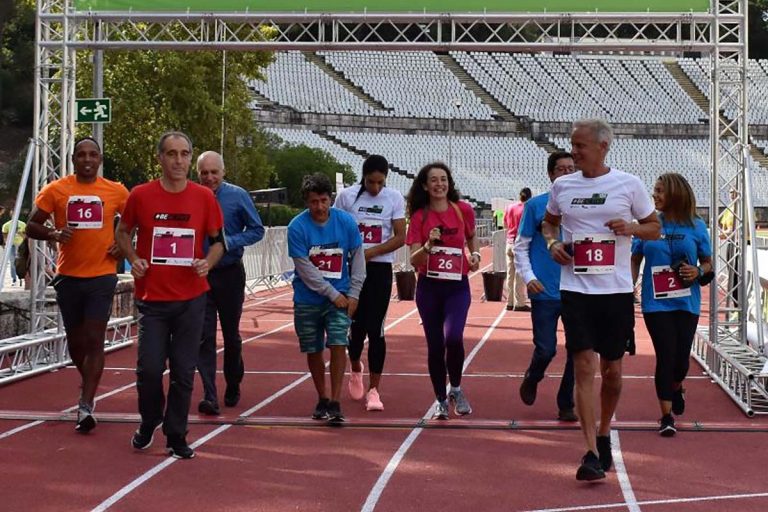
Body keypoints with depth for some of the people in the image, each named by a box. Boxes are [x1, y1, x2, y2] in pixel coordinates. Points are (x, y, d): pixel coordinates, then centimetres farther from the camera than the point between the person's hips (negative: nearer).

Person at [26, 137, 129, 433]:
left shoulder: (116, 192, 0)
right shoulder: (55, 190, -1)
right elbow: (31, 226, 1)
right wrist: (53, 234, -18)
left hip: (102, 276, -1)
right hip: (68, 276, 2)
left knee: (94, 340, -10)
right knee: (75, 339, 14)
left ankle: (86, 406, -12)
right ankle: (88, 384, 41)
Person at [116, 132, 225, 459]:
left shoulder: (204, 197, 1)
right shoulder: (141, 195, -2)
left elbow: (217, 240, 11)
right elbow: (123, 232, 13)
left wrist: (208, 262, -9)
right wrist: (133, 259, -4)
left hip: (191, 299, 1)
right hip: (152, 297, -1)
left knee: (184, 372, 4)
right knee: (149, 368, -3)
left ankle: (176, 437, 17)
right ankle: (149, 423, 24)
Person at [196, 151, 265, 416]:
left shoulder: (238, 196, -5)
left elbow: (257, 230, -2)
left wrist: (230, 242, -16)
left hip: (230, 274, 0)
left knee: (231, 335, 13)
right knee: (204, 337, -7)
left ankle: (233, 388, 32)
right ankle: (209, 397, -10)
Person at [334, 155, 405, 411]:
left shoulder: (394, 198, -2)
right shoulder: (347, 196, -2)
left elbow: (400, 237, -4)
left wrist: (371, 252, -16)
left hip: (380, 268, 0)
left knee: (375, 329, -5)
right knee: (357, 325, 4)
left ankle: (373, 389, 3)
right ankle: (355, 369, 36)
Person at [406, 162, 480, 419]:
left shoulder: (463, 210, -1)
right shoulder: (419, 217, -2)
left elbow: (471, 236, 20)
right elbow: (414, 260, -7)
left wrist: (475, 254, 2)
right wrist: (429, 245, -25)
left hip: (457, 285, -1)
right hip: (429, 287, 1)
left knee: (453, 337, -20)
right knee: (435, 345, 4)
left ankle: (456, 389, 5)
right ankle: (440, 400, 20)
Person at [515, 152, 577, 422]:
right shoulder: (536, 205, 0)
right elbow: (521, 245, 3)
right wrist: (528, 277, -8)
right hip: (545, 292, -2)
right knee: (546, 349, -2)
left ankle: (566, 405, 16)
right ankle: (532, 379, 31)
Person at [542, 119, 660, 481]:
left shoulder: (629, 184, 0)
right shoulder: (562, 187, 5)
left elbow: (655, 228, 8)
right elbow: (548, 222, 23)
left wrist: (630, 227, -13)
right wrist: (552, 242, 1)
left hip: (616, 290, 0)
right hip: (576, 289, 0)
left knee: (612, 370, 10)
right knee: (585, 367, -10)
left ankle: (604, 434, 33)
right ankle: (592, 454, -12)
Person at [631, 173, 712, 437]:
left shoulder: (696, 227, 0)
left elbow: (708, 263, 8)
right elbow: (635, 260, 8)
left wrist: (698, 272, -13)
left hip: (687, 303, 1)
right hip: (656, 303, -1)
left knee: (682, 356, 5)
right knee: (666, 356, -7)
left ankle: (677, 387, 41)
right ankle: (666, 416, 5)